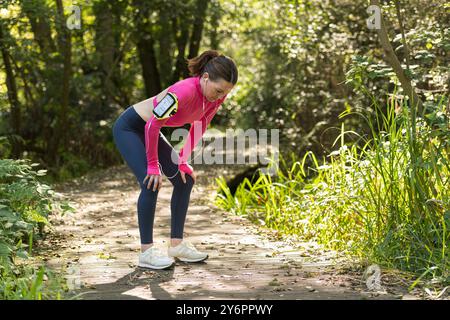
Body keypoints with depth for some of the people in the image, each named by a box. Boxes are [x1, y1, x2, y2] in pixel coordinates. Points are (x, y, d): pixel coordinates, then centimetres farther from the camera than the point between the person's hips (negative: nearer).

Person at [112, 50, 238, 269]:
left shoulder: (216, 96, -13)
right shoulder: (184, 92, -36)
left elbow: (199, 128, 2)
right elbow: (152, 125, -27)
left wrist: (183, 161, 1)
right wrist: (153, 165, -19)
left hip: (148, 131, 8)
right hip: (129, 128, -8)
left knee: (184, 179, 2)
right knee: (151, 183, -20)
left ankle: (176, 245, 9)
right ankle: (146, 251, -13)